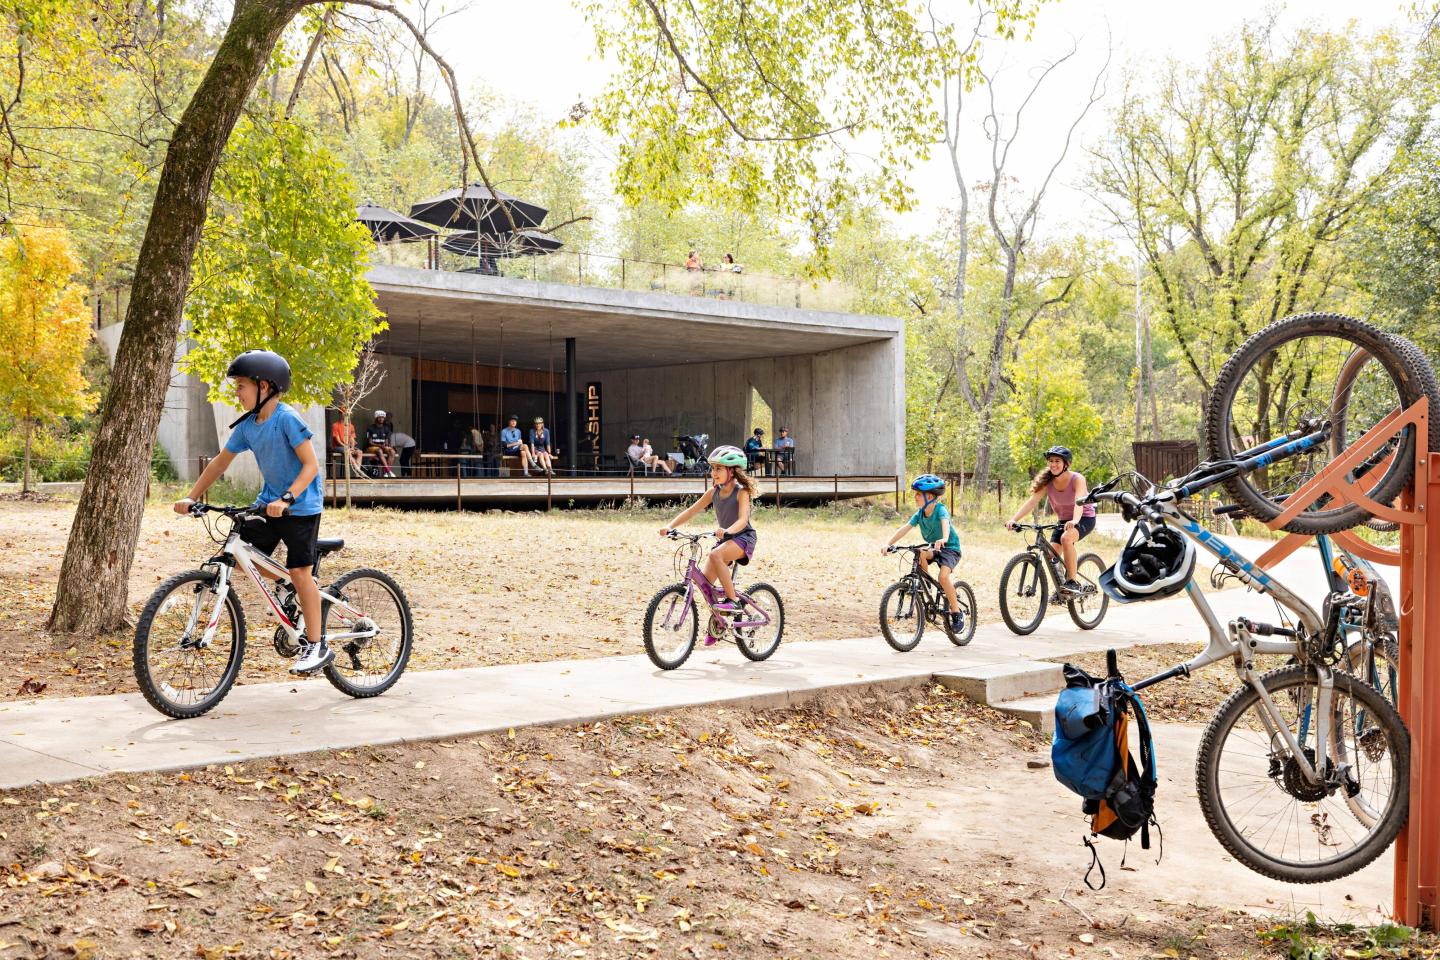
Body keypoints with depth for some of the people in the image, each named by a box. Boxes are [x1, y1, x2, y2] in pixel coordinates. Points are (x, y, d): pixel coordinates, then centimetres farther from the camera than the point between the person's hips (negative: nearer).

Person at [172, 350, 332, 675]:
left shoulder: (287, 418, -19)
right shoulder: (247, 425, 2)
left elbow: (311, 465, -22)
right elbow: (221, 461, 12)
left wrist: (287, 499, -34)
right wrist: (191, 497, 7)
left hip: (301, 505, -8)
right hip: (269, 501, 8)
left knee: (299, 571, -8)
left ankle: (317, 647, 2)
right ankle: (297, 590, 23)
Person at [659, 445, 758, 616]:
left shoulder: (741, 492, -14)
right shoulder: (714, 492, 3)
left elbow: (743, 519, -28)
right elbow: (691, 511, 2)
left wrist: (728, 531, -48)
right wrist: (670, 526, -12)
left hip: (743, 537, -7)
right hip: (725, 539, 7)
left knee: (715, 555, -35)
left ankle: (733, 600, -26)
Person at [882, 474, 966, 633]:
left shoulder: (940, 509, -22)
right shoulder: (920, 513, -6)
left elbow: (945, 523, -43)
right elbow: (905, 528, -16)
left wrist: (944, 539, -64)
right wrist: (888, 543, -29)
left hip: (950, 548, -6)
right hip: (933, 547, 6)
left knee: (943, 576, -28)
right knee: (920, 555, -26)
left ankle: (957, 614, -13)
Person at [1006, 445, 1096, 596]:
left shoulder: (1077, 479, -21)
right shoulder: (1047, 481, -10)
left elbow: (1079, 502, -37)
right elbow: (1032, 501, -20)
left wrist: (1074, 521, -58)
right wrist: (1014, 519, -35)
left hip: (1084, 518, -5)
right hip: (1063, 520, 5)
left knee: (1066, 538, -34)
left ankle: (1072, 582, -27)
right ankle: (1060, 588, 13)